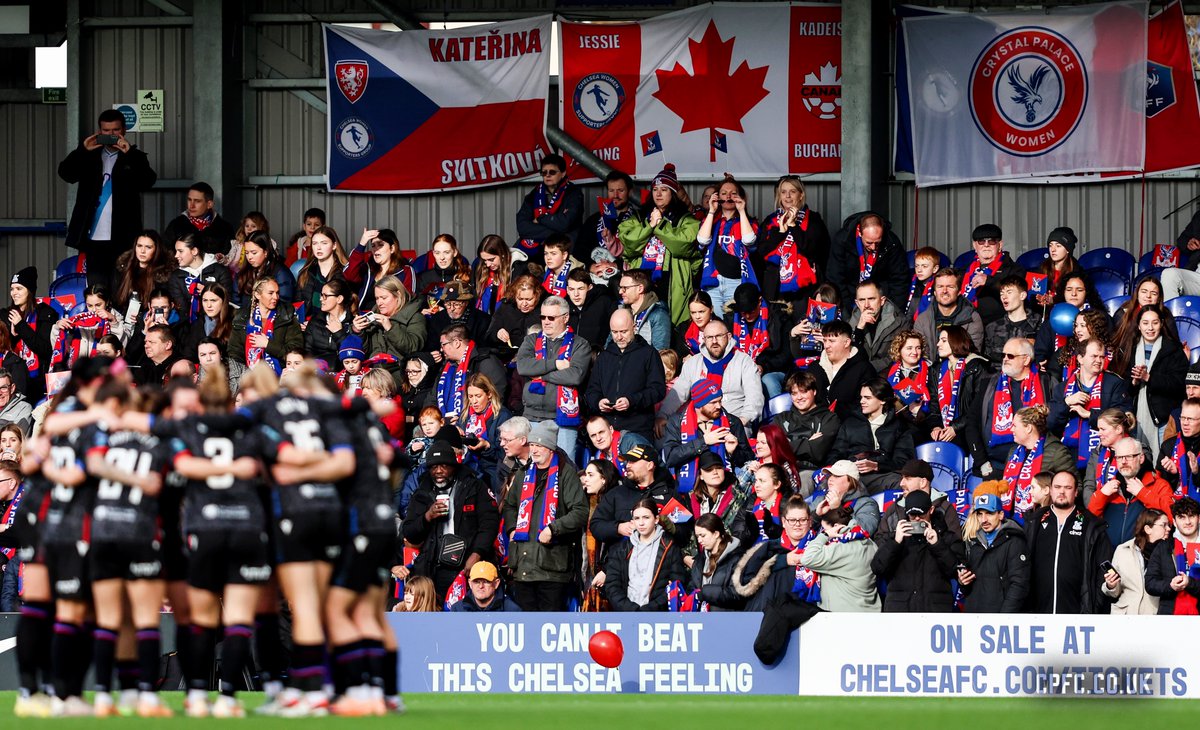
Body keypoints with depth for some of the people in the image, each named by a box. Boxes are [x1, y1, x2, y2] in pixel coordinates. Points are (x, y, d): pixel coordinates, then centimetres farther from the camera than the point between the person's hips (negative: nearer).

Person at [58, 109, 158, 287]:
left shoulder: (134, 158, 7)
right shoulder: (89, 157, 15)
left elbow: (147, 182, -9)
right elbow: (65, 173, 3)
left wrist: (129, 154, -18)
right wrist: (83, 150, -9)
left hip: (122, 239, -3)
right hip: (94, 237, 3)